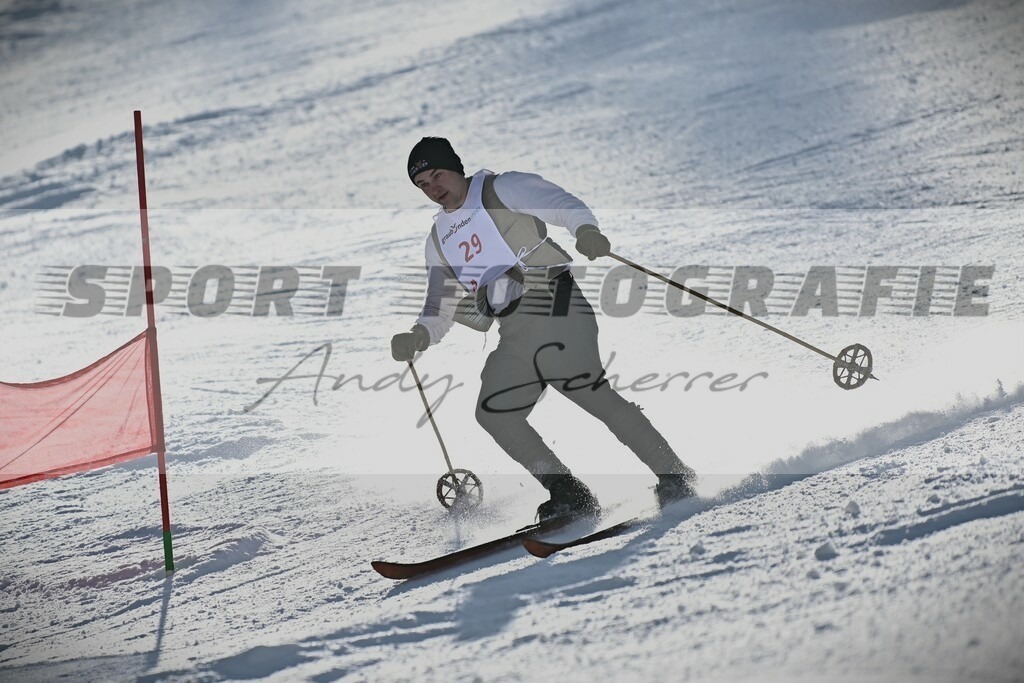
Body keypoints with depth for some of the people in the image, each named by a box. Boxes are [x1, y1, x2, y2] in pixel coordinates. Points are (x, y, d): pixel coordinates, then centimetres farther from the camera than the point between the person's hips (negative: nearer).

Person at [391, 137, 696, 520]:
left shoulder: (500, 190, 4)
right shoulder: (439, 240, 24)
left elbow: (560, 204, -12)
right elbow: (440, 309, 23)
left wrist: (585, 230, -35)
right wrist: (419, 337, 0)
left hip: (549, 302, -8)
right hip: (513, 332, 8)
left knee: (589, 391, -20)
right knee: (494, 412, 0)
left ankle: (674, 477, -17)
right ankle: (569, 493, 0)